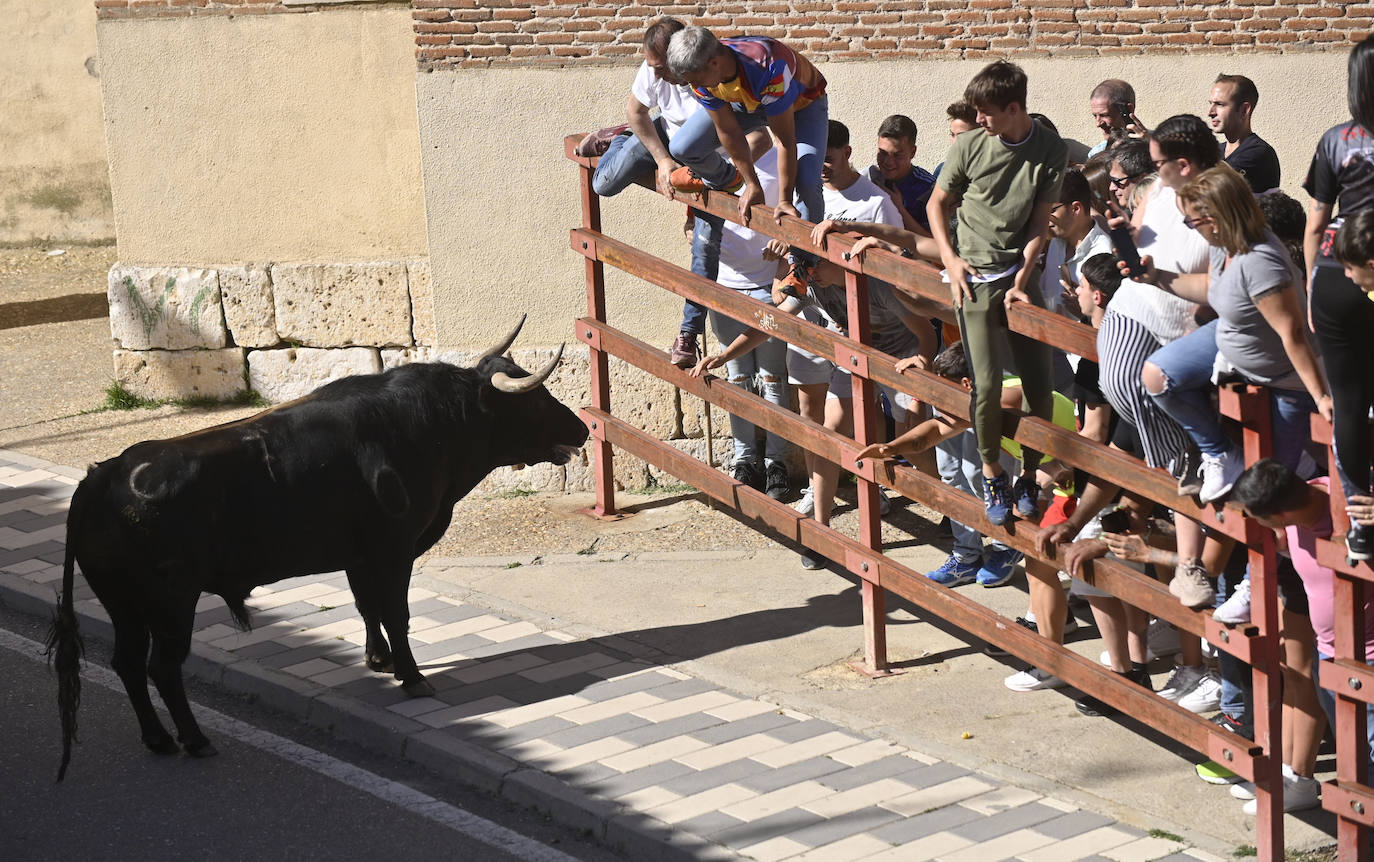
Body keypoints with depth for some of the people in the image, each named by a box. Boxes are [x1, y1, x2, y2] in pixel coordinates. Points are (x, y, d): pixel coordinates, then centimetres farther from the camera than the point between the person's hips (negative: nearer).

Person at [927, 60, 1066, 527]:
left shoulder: (1051, 151, -3)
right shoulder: (969, 146, -3)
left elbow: (1040, 223, -1)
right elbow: (937, 204, 10)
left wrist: (1021, 280, -7)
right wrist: (951, 260, -1)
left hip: (1021, 276, 1)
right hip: (975, 278, -1)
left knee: (1039, 383, 0)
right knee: (986, 384, -9)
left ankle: (1029, 477, 19)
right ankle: (992, 475, 11)